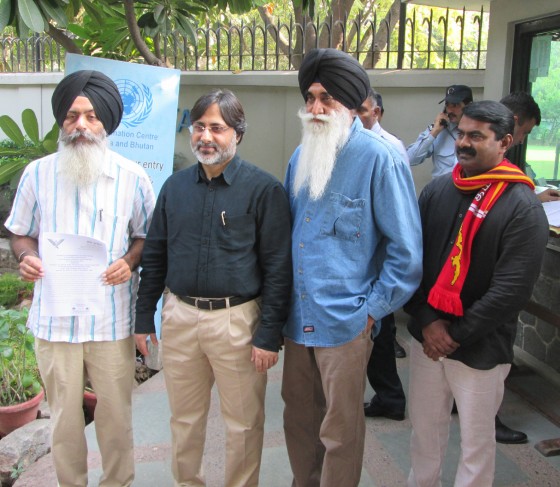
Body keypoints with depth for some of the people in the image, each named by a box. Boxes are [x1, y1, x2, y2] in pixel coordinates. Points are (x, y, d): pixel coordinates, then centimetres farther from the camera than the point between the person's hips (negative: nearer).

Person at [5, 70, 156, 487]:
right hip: (54, 318, 1)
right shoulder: (38, 174, 2)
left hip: (112, 320, -1)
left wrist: (130, 261, -12)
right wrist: (26, 257, -9)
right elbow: (22, 233, 13)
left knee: (116, 416, 11)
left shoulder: (132, 177, -1)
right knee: (64, 417, 13)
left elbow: (147, 234, 8)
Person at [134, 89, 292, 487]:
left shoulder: (263, 189, -8)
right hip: (179, 315, 5)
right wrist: (144, 317, 11)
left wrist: (269, 335, -11)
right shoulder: (176, 186, 7)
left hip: (237, 319, -4)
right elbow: (154, 256, 13)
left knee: (242, 422, 10)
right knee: (184, 417, 18)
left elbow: (278, 268, -9)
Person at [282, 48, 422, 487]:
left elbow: (406, 248, -11)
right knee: (299, 418, 20)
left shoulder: (379, 159, -12)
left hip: (345, 323, -6)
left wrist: (372, 310, -10)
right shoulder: (302, 156, 9)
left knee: (339, 432, 8)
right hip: (298, 316, 7)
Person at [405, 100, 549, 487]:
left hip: (480, 349, -4)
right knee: (424, 428, 18)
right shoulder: (437, 191, 3)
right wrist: (427, 321, -9)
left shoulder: (523, 207, -12)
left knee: (476, 440, 11)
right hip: (427, 337, 5)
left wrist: (455, 334, -15)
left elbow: (511, 291, -17)